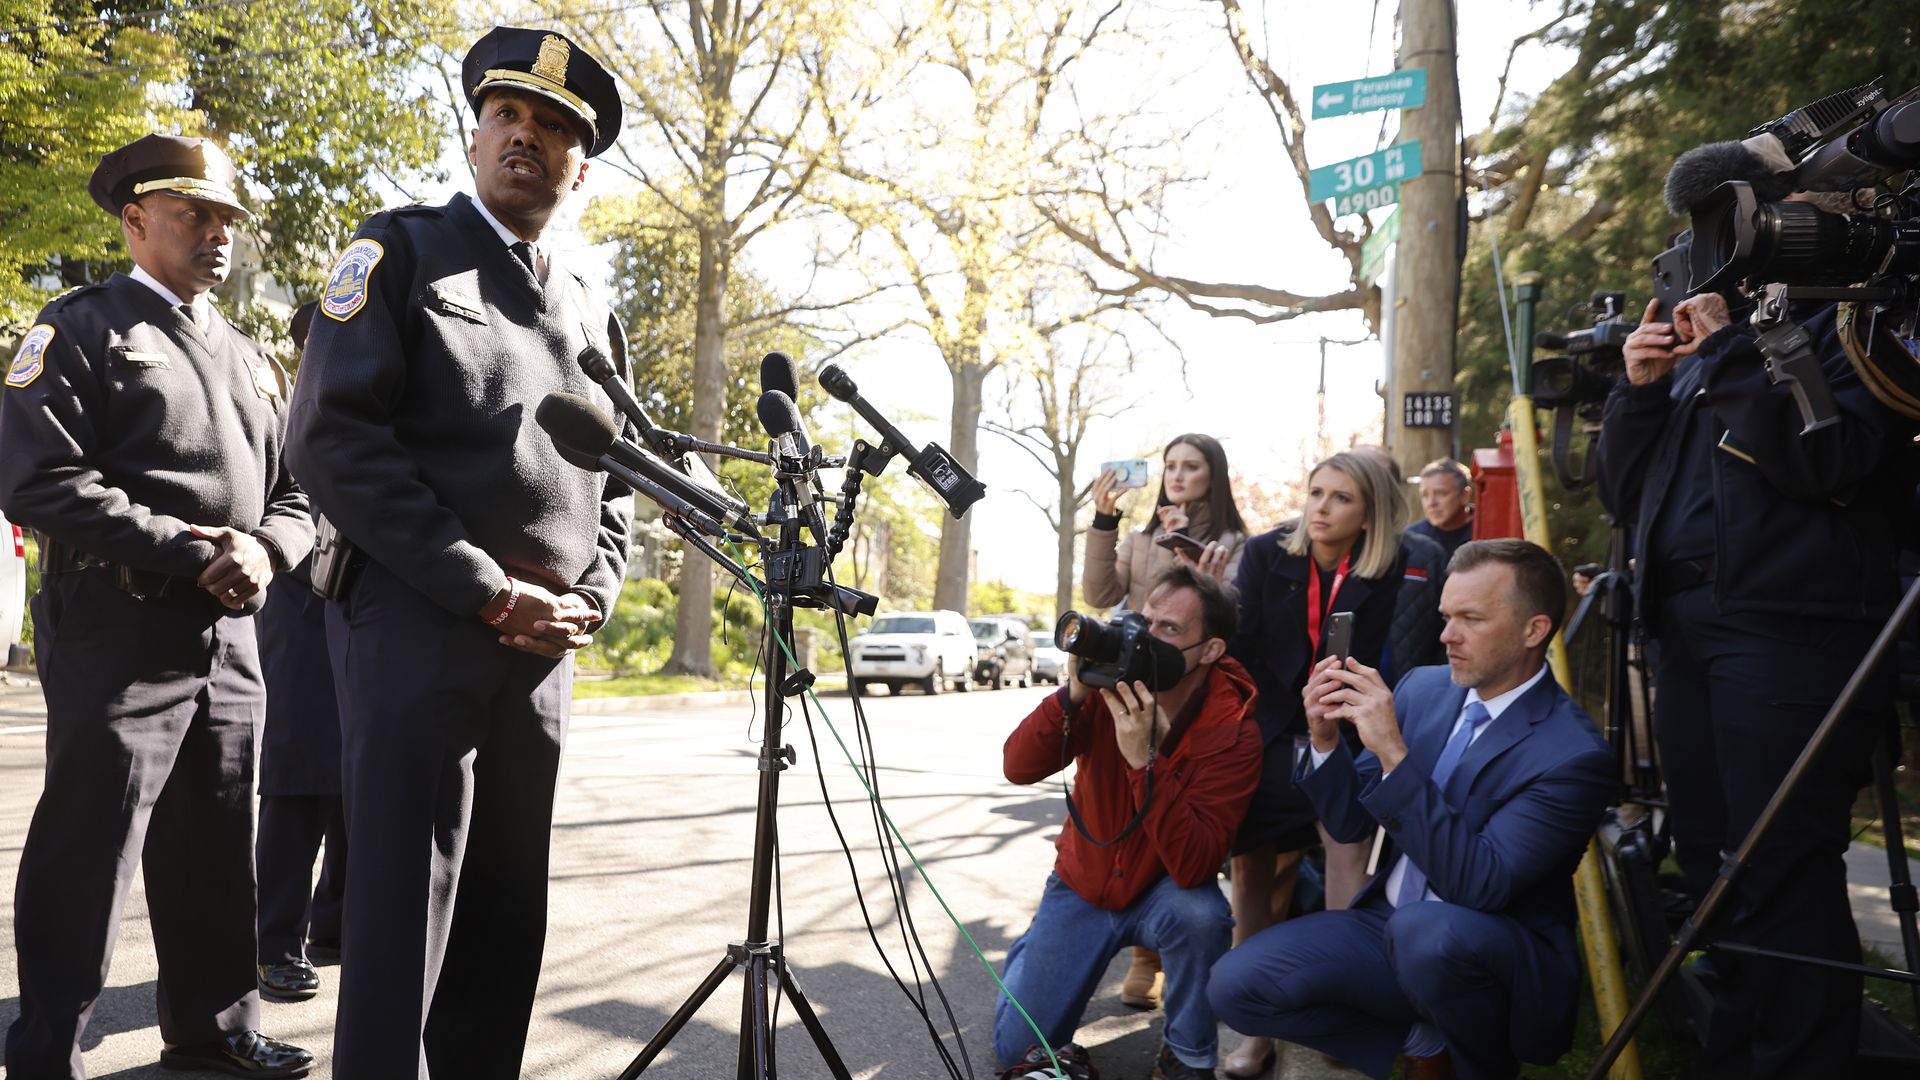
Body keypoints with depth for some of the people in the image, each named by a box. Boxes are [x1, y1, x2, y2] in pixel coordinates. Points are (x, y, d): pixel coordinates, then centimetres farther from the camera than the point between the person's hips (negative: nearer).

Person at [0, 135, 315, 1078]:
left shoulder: (249, 357, 19)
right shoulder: (82, 327, 0)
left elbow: (296, 492, 15)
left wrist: (263, 547, -8)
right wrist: (188, 551, -17)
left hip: (231, 637, 6)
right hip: (119, 633, -6)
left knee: (216, 848, 14)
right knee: (86, 849, -1)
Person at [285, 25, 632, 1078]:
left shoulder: (590, 312, 17)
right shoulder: (402, 250, 2)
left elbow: (616, 479, 20)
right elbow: (333, 436, -9)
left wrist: (590, 596, -1)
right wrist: (488, 592, -15)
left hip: (543, 649, 5)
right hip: (415, 627, -5)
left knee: (506, 920, 11)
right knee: (403, 915, -4)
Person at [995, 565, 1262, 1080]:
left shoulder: (1232, 731, -23)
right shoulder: (1112, 683, -15)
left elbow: (1194, 866, -33)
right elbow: (1020, 768, -22)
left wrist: (1144, 759, -42)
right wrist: (1073, 695, -37)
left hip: (1163, 892, -2)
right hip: (1083, 885, 2)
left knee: (1199, 913, -36)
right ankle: (1033, 957, 31)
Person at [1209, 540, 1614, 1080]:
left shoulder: (1574, 755, -18)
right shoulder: (1423, 688, 1)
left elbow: (1479, 886, -27)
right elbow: (1351, 823, 6)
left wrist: (1394, 753, -31)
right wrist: (1325, 739, -14)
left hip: (1497, 956, -5)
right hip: (1388, 925, 5)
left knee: (1423, 930, -39)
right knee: (1236, 985, -14)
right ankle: (1423, 1036, 6)